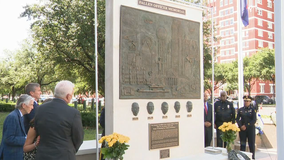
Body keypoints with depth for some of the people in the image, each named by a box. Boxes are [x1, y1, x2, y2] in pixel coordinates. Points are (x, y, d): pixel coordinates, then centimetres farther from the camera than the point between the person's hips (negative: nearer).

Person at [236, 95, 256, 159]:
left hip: (250, 128, -2)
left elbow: (254, 120, -7)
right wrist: (241, 126, -10)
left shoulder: (253, 109, 0)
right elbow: (237, 119, 6)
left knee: (251, 144, 1)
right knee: (242, 144, 6)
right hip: (242, 129, 2)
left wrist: (246, 126, -14)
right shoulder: (240, 110, 8)